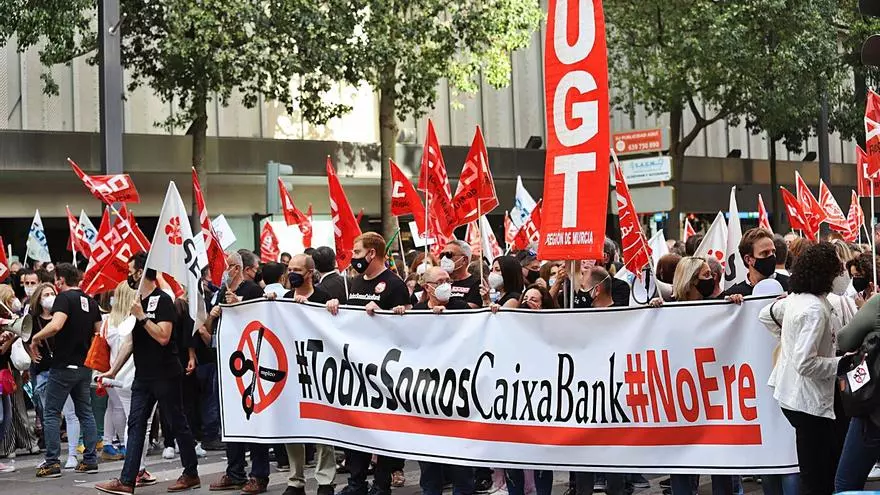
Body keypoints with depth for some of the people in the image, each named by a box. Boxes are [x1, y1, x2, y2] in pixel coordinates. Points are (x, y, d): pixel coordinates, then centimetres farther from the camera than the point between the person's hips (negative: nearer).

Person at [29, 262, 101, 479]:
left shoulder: (64, 297, -12)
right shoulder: (90, 301, 11)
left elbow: (56, 325, -26)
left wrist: (35, 338, -13)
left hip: (64, 365, -7)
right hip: (85, 366, 7)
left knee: (51, 413, 1)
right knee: (85, 412, 13)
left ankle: (52, 463, -1)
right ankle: (90, 460, 11)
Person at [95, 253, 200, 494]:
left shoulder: (162, 300, -12)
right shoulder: (138, 302, 13)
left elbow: (163, 337, -23)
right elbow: (131, 341, 17)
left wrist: (141, 316, -23)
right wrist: (113, 370, 14)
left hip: (166, 375, -8)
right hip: (143, 376, 8)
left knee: (178, 424, 3)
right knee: (135, 425, 2)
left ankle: (191, 474, 14)